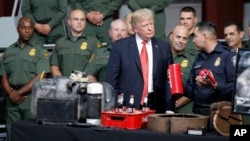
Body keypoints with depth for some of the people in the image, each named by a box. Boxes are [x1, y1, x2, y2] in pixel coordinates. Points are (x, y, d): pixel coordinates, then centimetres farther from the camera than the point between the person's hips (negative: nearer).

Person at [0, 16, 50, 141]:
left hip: (32, 99, -4)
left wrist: (19, 93, -10)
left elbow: (40, 78, -8)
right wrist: (11, 93, -7)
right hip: (12, 100, 4)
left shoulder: (40, 50, 1)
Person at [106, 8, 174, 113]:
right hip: (127, 106, -2)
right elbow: (111, 79, 2)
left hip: (156, 105, 2)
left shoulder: (164, 47, 8)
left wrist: (169, 109, 0)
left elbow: (168, 80, 7)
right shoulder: (120, 46, 1)